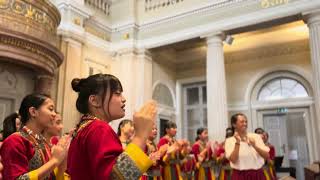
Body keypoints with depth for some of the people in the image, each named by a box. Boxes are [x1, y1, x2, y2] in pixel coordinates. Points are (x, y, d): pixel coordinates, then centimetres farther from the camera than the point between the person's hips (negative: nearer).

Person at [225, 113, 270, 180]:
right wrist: (237, 143, -20)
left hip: (257, 175, 3)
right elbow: (233, 160, -15)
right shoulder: (229, 141, -3)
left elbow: (266, 156, -2)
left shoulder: (256, 137, 4)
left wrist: (255, 146, -17)